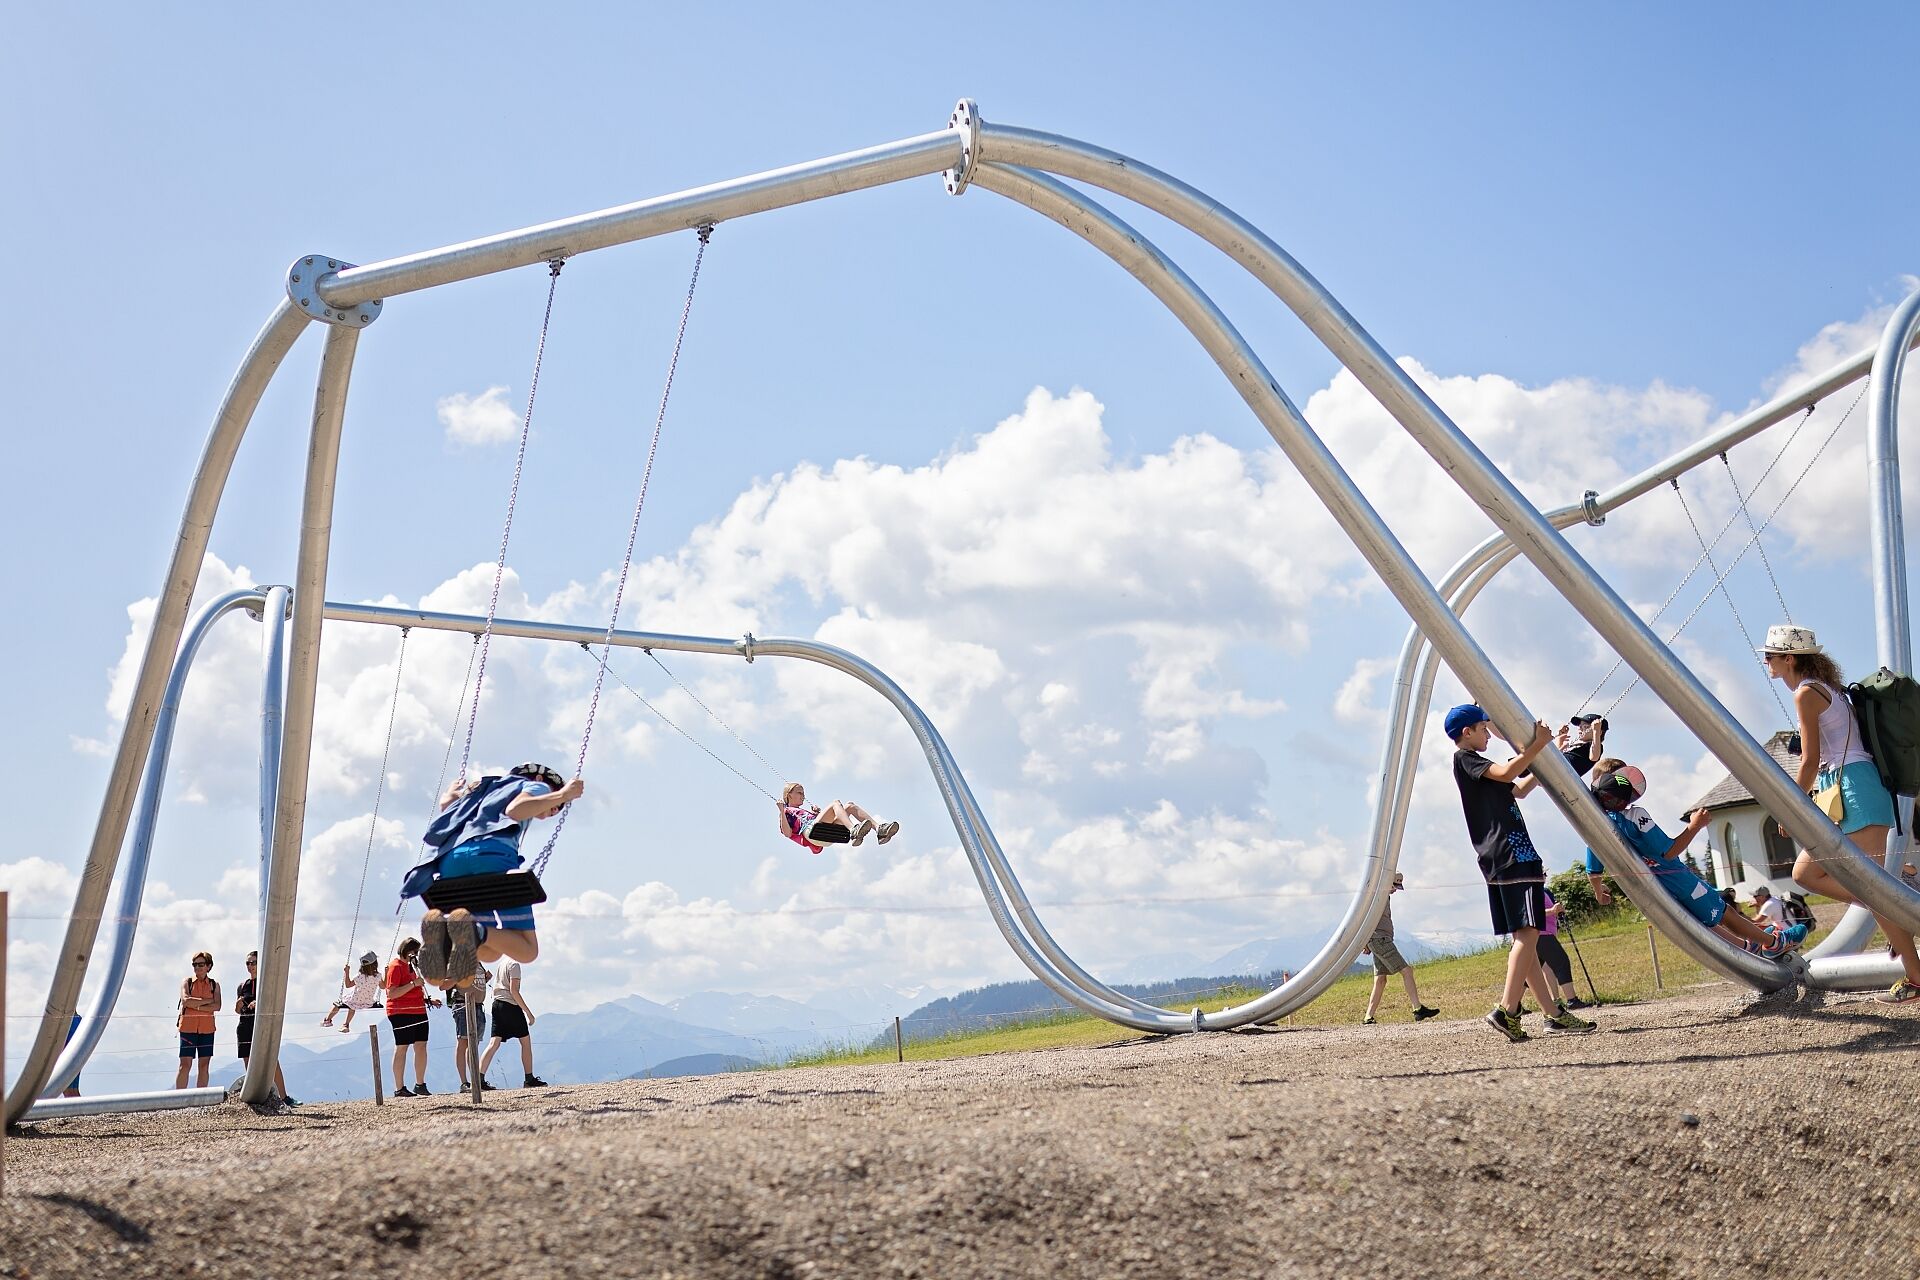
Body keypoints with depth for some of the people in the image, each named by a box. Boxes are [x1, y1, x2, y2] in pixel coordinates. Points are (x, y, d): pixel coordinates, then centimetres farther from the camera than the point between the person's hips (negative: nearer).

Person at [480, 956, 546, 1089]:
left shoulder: (502, 964, 19)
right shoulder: (514, 964, -8)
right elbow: (513, 991, -15)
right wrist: (528, 1012, -13)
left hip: (497, 1004, 8)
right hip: (510, 1005, -8)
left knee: (495, 1043, 0)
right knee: (526, 1041, 4)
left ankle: (480, 1079, -12)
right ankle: (529, 1079, 7)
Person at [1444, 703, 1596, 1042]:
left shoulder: (1475, 764, 26)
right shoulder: (1465, 759, -3)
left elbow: (1518, 790, 34)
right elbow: (1506, 773, -19)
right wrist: (1538, 744, -10)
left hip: (1504, 858, 11)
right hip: (1509, 853, -11)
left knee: (1525, 935, 6)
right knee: (1528, 931, -18)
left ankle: (1553, 1013, 7)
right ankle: (1507, 1011, -26)